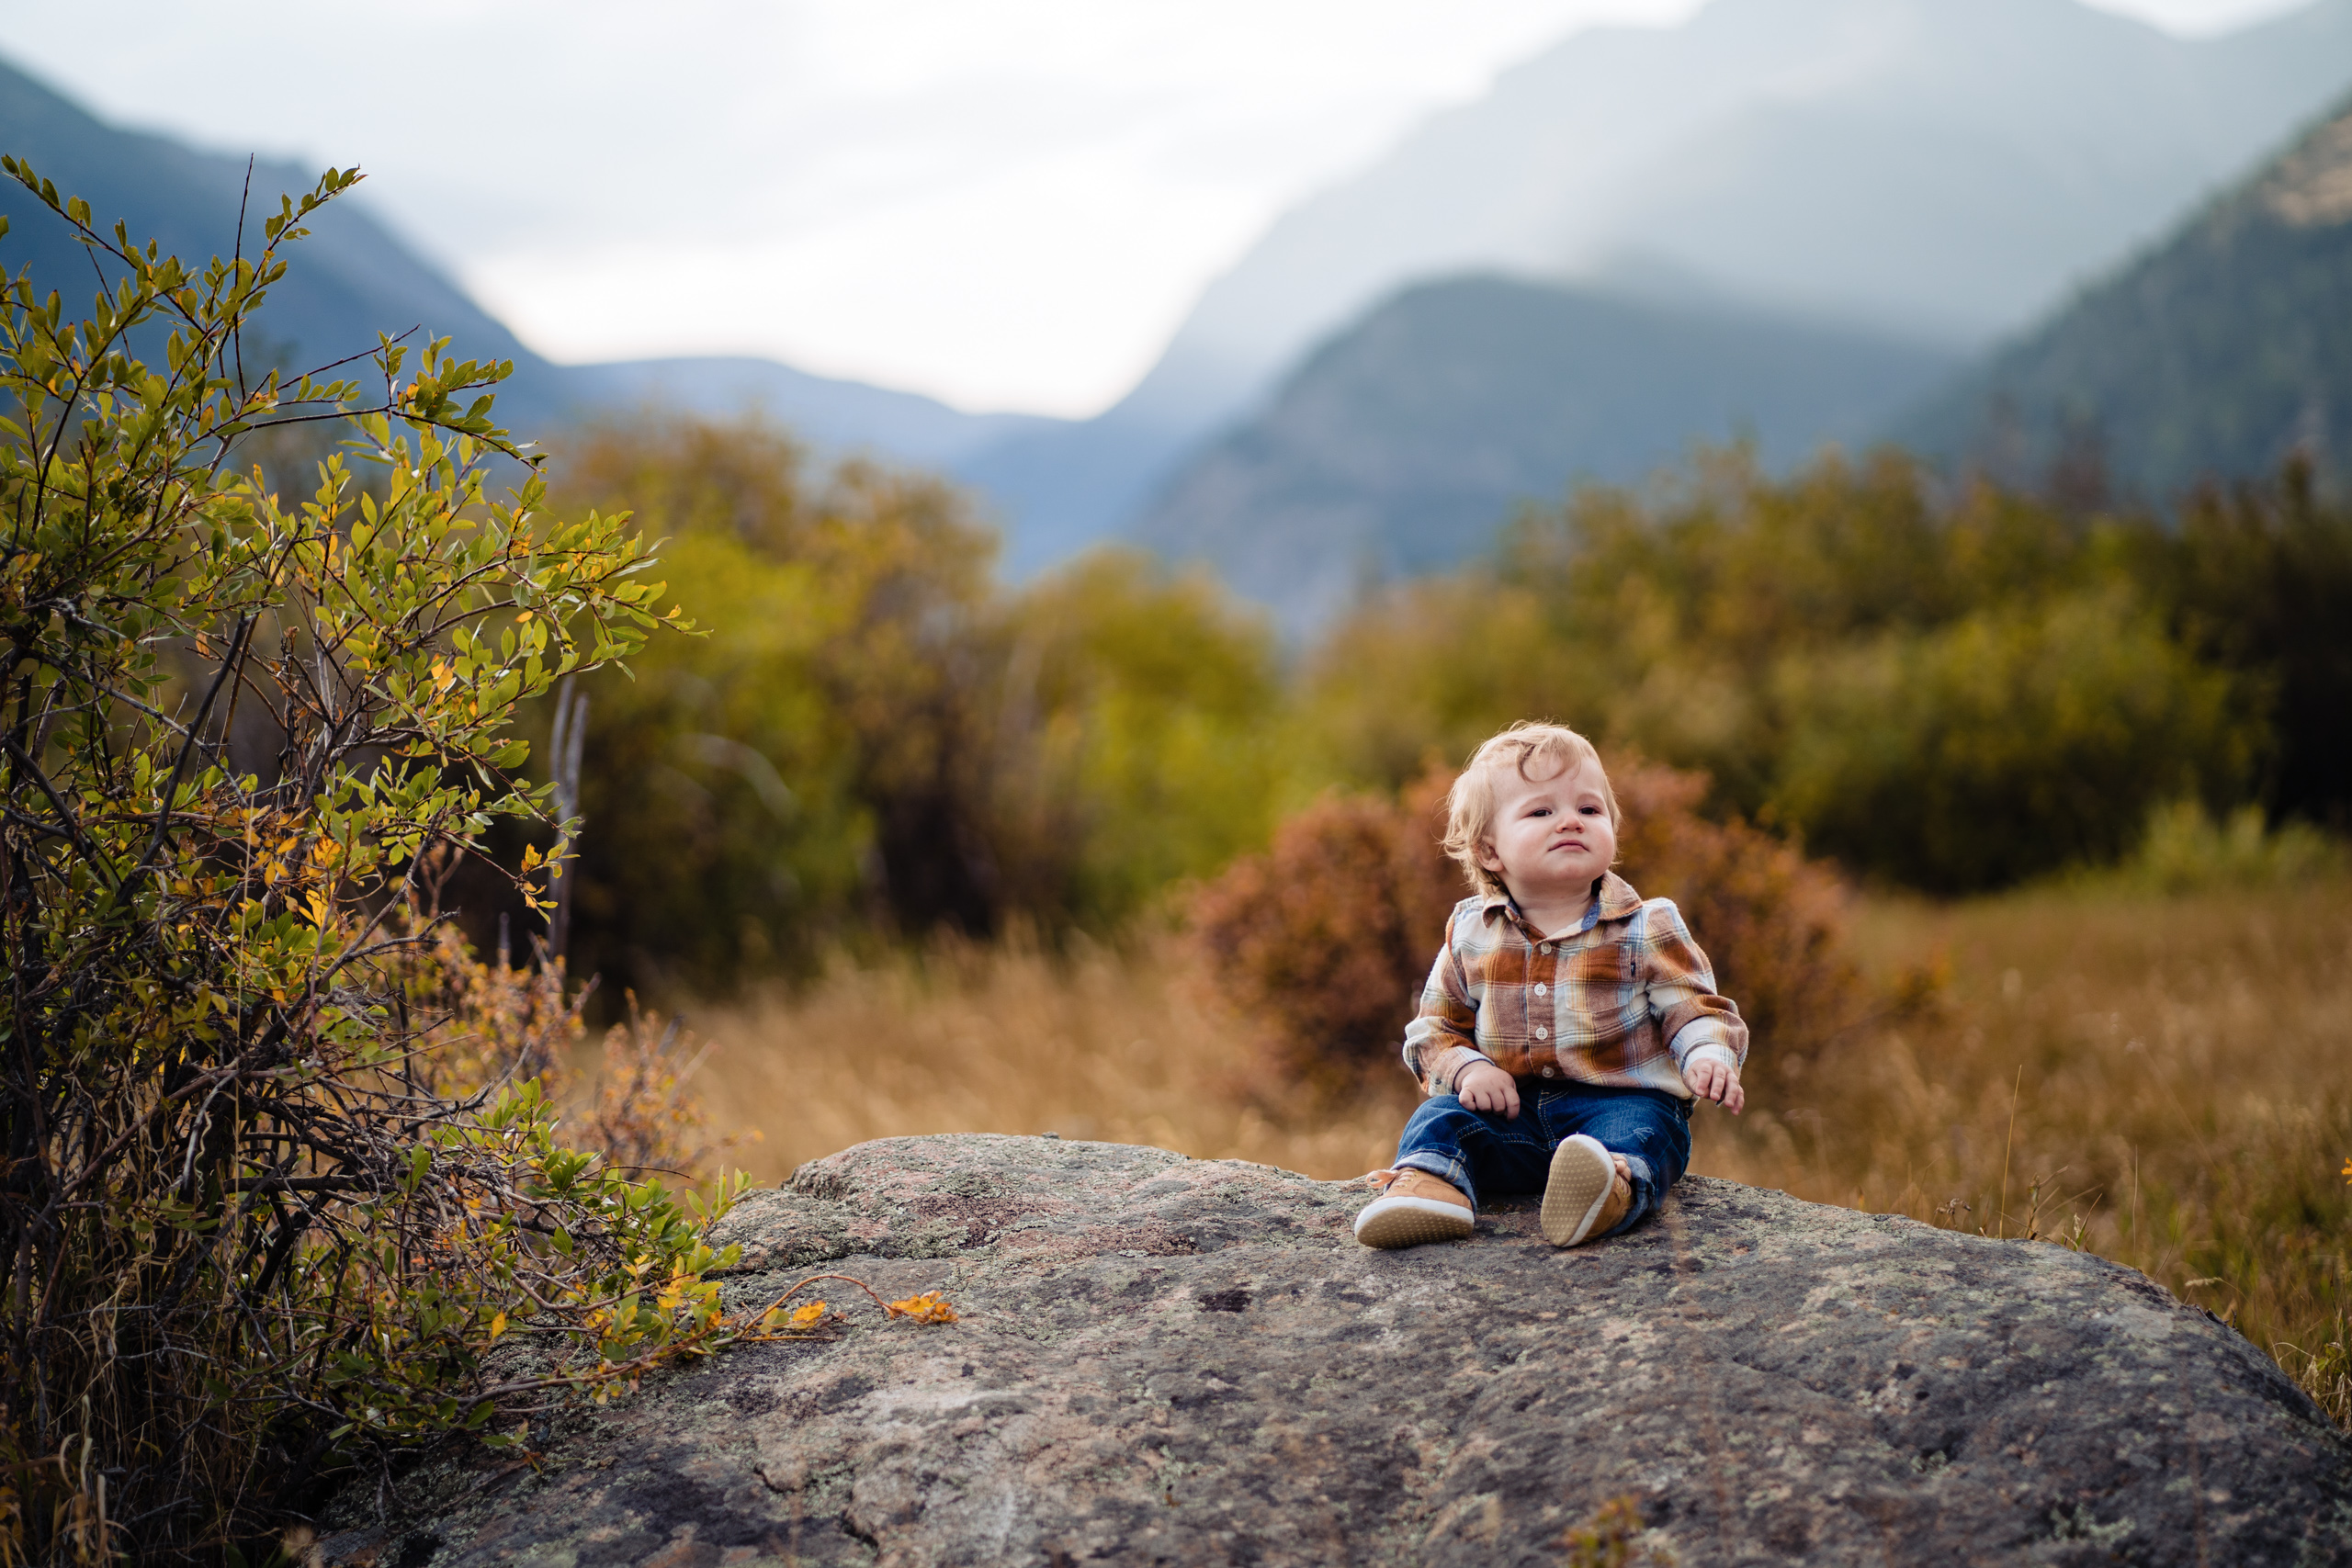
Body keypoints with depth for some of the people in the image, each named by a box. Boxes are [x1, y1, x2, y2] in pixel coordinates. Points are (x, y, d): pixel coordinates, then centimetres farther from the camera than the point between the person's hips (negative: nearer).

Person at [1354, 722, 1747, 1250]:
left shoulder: (1647, 928, 1)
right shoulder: (1470, 933, 8)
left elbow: (1695, 1010, -2)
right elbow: (1435, 1024, 15)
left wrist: (1709, 1059, -25)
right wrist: (1466, 1068, -8)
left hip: (1621, 1100, -3)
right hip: (1510, 1105, 3)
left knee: (1641, 1129, -34)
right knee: (1442, 1116, -20)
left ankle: (1616, 1188, -63)